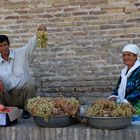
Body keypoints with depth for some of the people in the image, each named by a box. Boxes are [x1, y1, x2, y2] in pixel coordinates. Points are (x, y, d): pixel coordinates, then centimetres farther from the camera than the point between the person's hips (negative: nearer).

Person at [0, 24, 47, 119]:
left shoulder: (21, 54, 2)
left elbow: (31, 45, -15)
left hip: (23, 93, -1)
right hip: (8, 96, 2)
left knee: (31, 85, -33)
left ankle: (27, 110, -8)